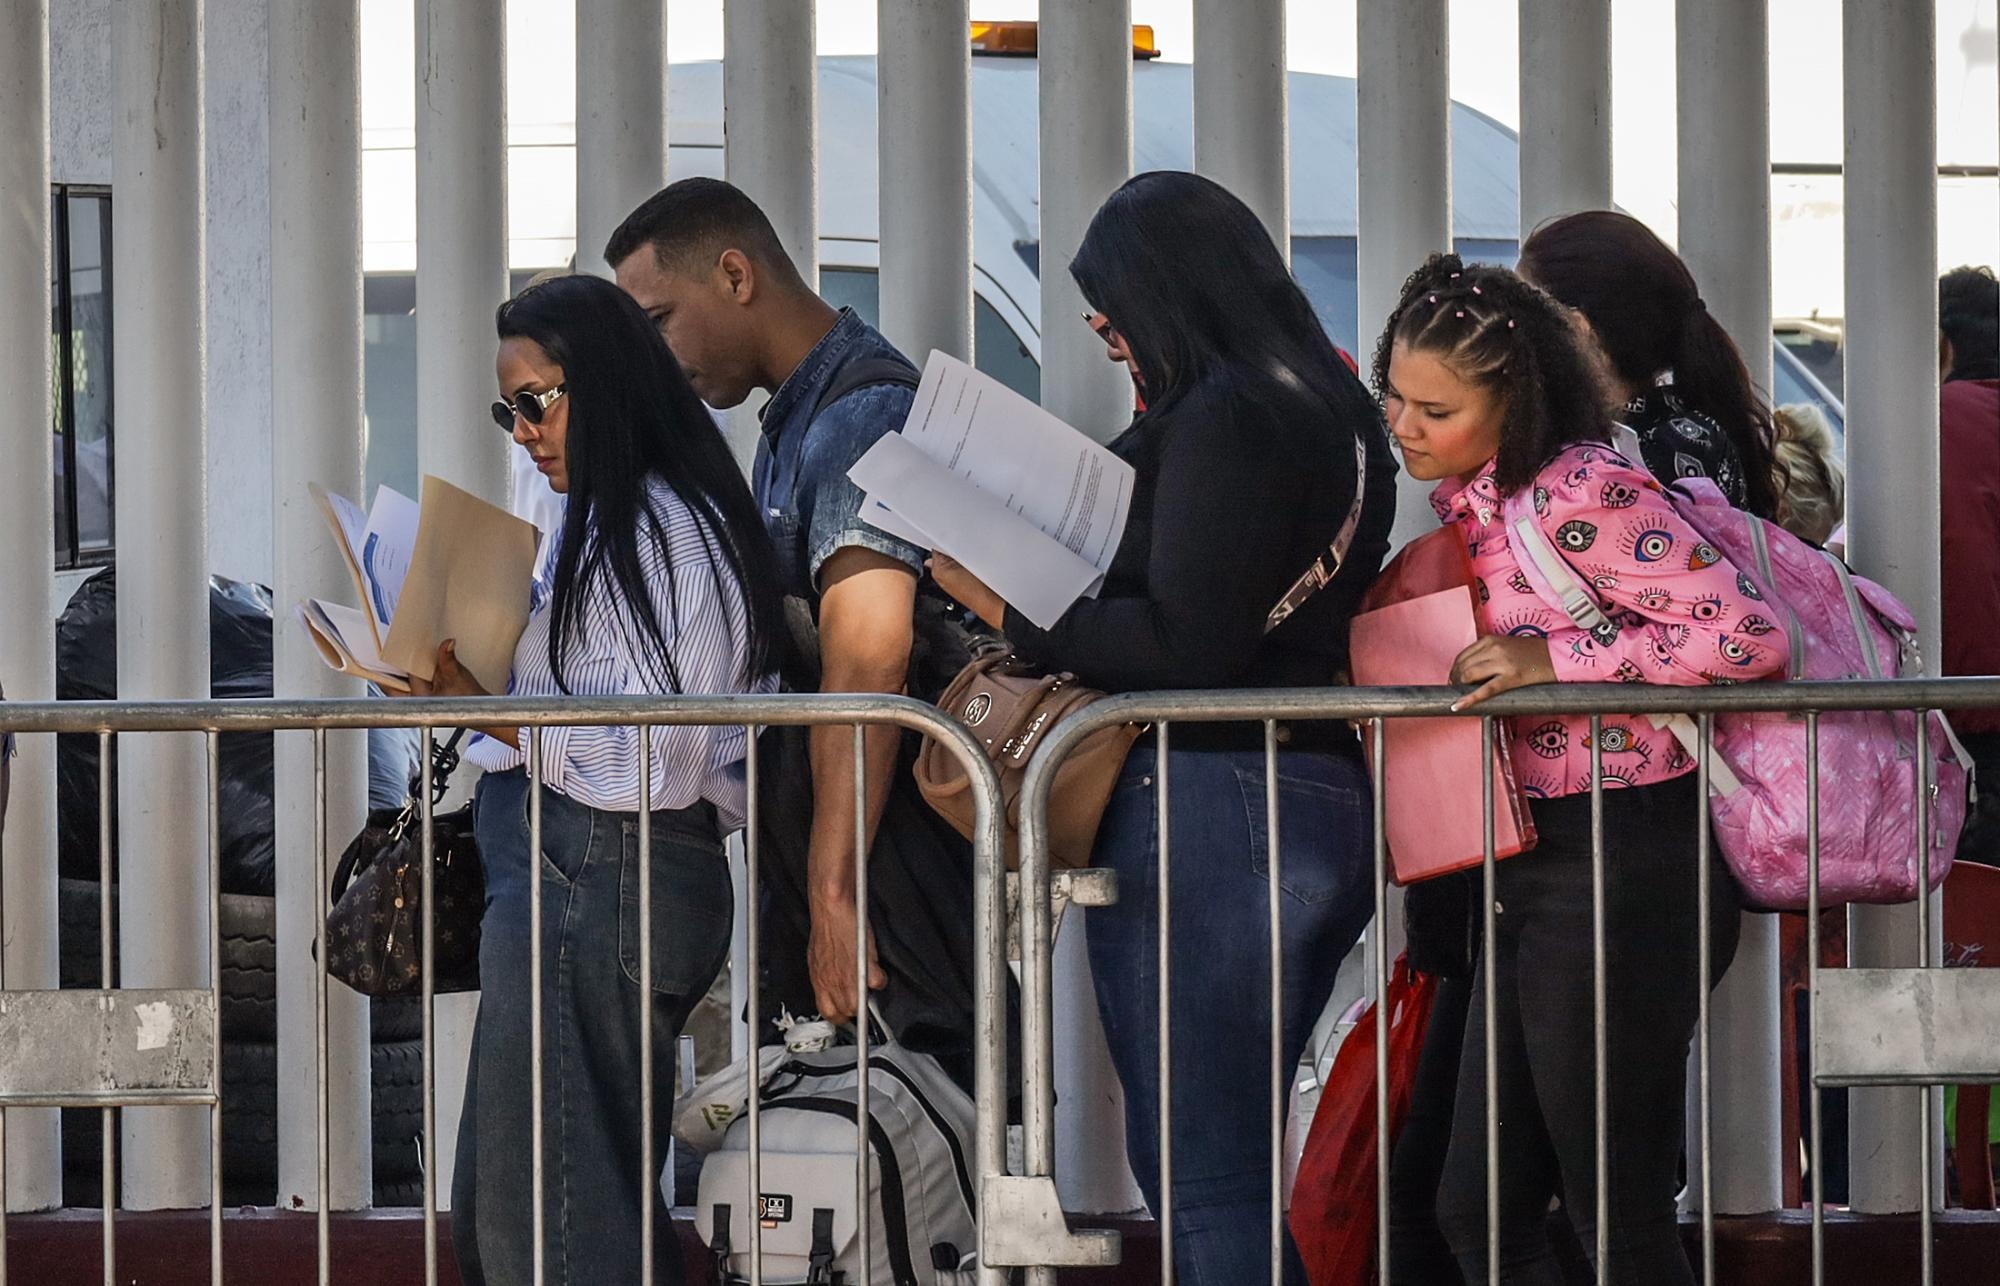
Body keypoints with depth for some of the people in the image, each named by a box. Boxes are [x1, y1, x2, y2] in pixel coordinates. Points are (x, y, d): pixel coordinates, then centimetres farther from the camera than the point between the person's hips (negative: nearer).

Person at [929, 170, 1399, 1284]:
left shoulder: (1220, 420, -12)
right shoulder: (1335, 417, 16)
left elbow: (1185, 645, -18)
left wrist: (1011, 610, -10)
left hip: (1207, 808, -10)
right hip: (1328, 804, 10)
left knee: (1201, 1182, -6)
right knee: (1240, 1177, 14)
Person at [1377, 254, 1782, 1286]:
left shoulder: (1584, 491, -16)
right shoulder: (1465, 498, 9)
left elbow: (1745, 634, -21)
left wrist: (1553, 661, -21)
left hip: (1620, 872, -9)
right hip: (1524, 876, 10)